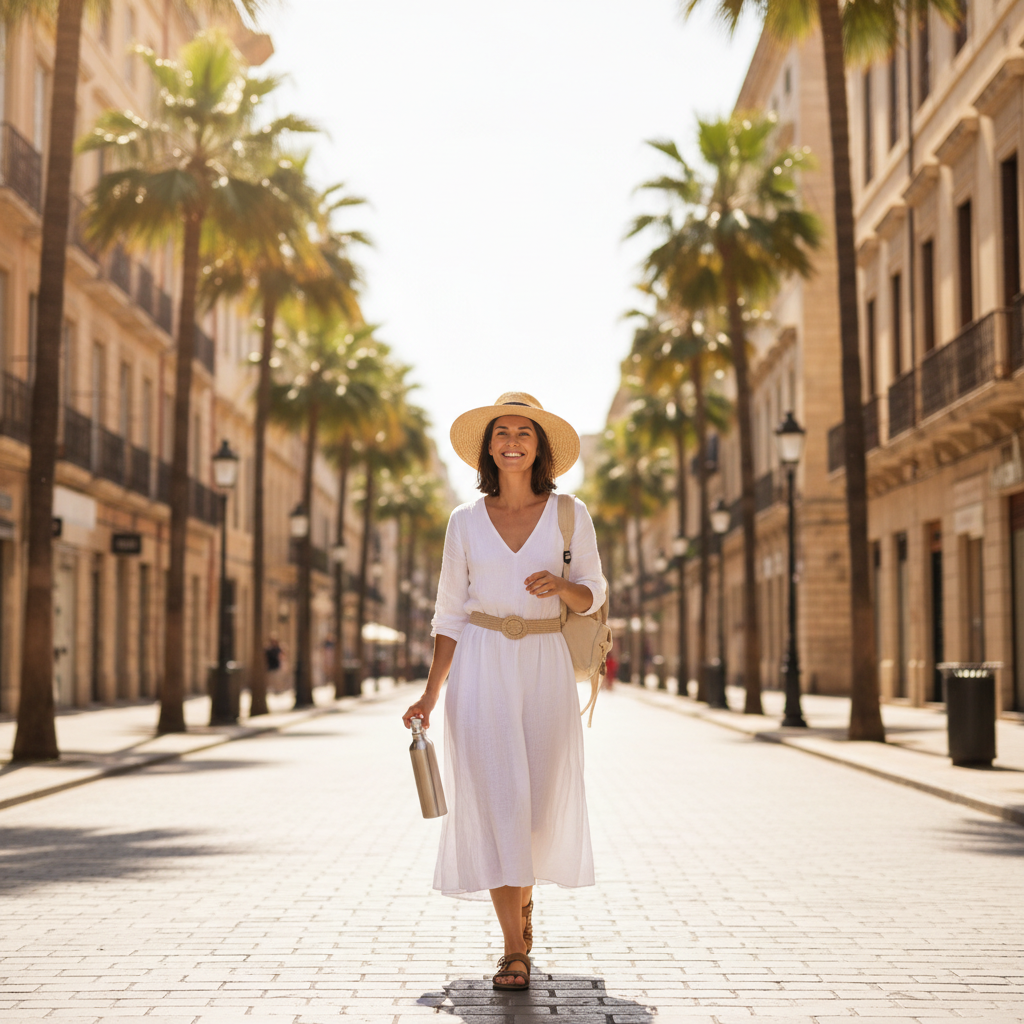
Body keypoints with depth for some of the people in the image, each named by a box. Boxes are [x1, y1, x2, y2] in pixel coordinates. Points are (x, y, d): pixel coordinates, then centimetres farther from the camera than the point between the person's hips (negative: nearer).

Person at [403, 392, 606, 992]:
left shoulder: (570, 515, 2)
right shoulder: (466, 522, 4)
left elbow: (592, 596, 7)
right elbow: (451, 613, 7)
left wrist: (560, 586, -17)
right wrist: (429, 696, 1)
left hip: (545, 665, 1)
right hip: (481, 667, -1)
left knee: (543, 802, 7)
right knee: (494, 797, -10)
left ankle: (524, 893, 39)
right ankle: (515, 949, -7)